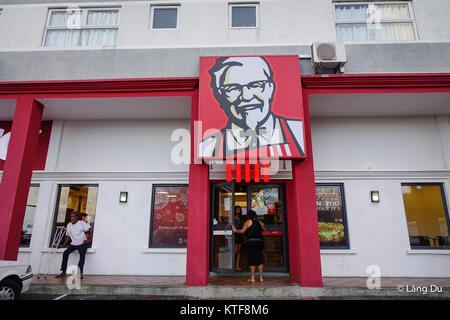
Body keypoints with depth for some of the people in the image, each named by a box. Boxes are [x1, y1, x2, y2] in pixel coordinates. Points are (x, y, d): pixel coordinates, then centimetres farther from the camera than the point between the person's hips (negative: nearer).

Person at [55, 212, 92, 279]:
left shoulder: (81, 223, -9)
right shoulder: (68, 225, 9)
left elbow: (90, 229, -10)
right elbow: (68, 236, 17)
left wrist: (89, 239, -13)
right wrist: (64, 244, 8)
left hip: (82, 243, -5)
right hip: (73, 244, 5)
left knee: (82, 255, -22)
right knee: (65, 253, -13)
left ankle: (80, 273, -21)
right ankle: (63, 272, -5)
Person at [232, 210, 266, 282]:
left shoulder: (248, 221, 1)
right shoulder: (259, 222, 13)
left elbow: (242, 231, -4)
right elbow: (264, 230, 30)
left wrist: (235, 230, 11)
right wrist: (263, 226, 51)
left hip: (251, 242, -4)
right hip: (260, 242, 4)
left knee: (252, 260, 1)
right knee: (259, 260, 9)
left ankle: (253, 277, 2)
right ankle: (261, 277, 11)